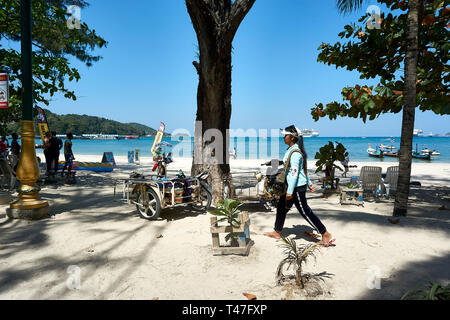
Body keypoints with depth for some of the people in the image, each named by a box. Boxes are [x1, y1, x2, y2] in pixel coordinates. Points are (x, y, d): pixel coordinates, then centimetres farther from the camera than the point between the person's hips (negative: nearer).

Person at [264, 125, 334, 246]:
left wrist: (290, 191, -25)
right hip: (291, 185, 10)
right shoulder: (291, 150, 12)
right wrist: (309, 183, 24)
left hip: (297, 187, -10)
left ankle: (325, 234, 8)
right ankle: (277, 232, 30)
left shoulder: (295, 152, -20)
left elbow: (294, 172, -24)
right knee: (281, 207, 16)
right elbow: (304, 169, 19)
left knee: (305, 211, -3)